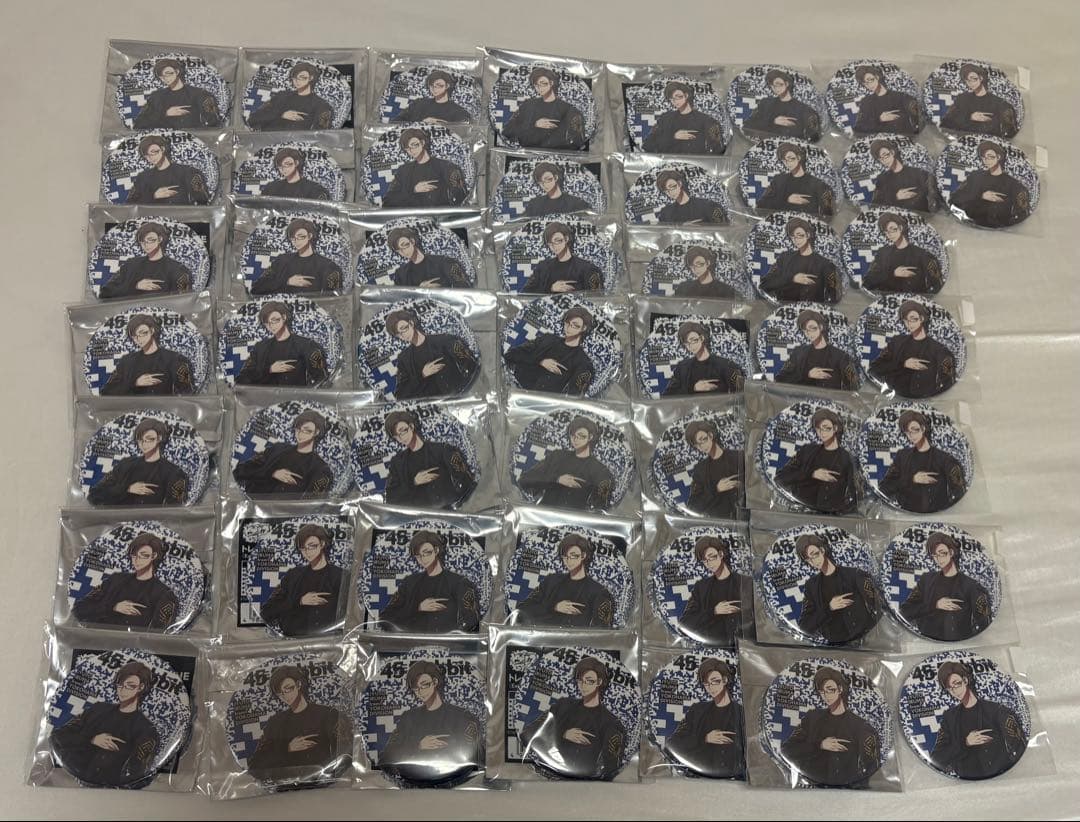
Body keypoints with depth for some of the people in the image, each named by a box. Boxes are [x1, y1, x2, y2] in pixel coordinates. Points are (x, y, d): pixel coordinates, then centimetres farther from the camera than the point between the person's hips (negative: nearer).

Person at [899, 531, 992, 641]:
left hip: (959, 643, -1)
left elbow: (982, 624, -2)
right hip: (928, 642, 2)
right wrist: (934, 605, -4)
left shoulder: (969, 585, 2)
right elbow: (905, 611, 6)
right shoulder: (926, 580, 10)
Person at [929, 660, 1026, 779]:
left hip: (998, 777, -3)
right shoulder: (949, 717, 11)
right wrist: (965, 743, -5)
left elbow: (1017, 747, 0)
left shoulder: (995, 710, 3)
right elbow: (936, 757, 6)